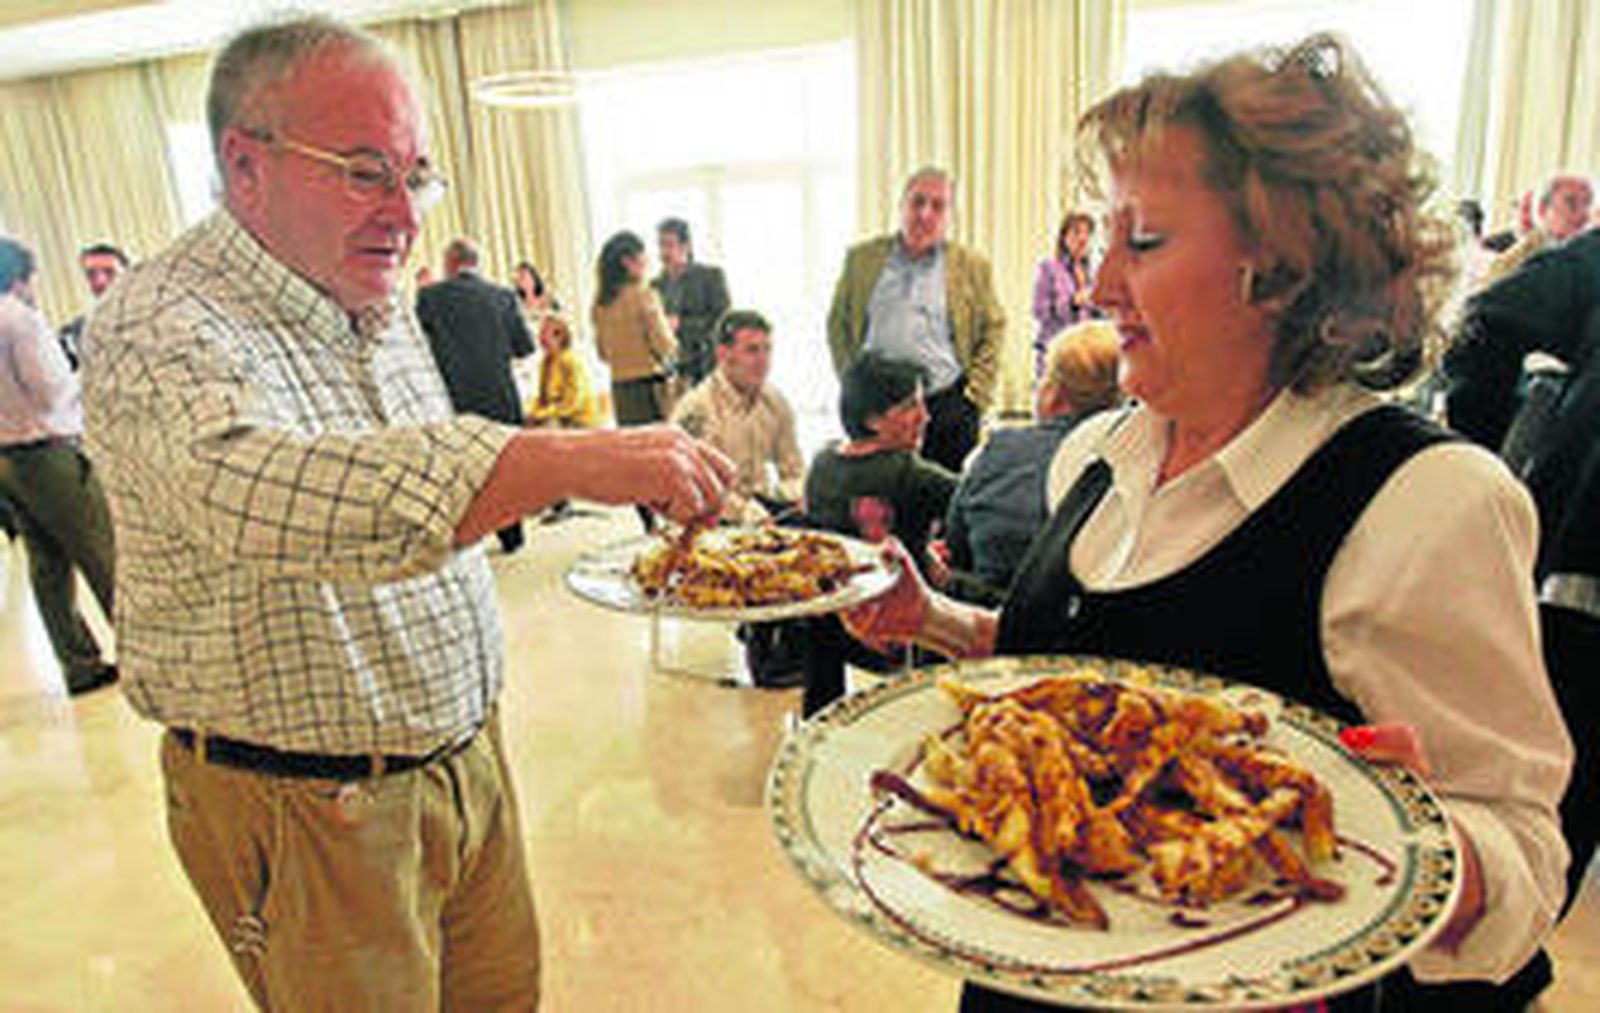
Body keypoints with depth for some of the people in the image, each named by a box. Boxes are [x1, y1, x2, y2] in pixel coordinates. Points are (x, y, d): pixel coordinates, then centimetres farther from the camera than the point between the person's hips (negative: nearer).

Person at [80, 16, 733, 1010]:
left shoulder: (383, 304, 6)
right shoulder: (161, 329, -21)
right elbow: (255, 491, -44)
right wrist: (570, 459, -53)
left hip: (468, 755, 7)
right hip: (305, 807, -7)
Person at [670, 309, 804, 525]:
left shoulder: (775, 402, 6)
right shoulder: (696, 410, -14)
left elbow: (793, 472, 13)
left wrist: (804, 504, -7)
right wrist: (759, 519, -26)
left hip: (761, 501, 6)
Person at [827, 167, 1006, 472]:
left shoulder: (971, 266, 9)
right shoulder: (863, 257, 10)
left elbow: (993, 330, 10)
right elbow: (838, 325, 13)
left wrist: (975, 393, 0)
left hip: (947, 405, -1)